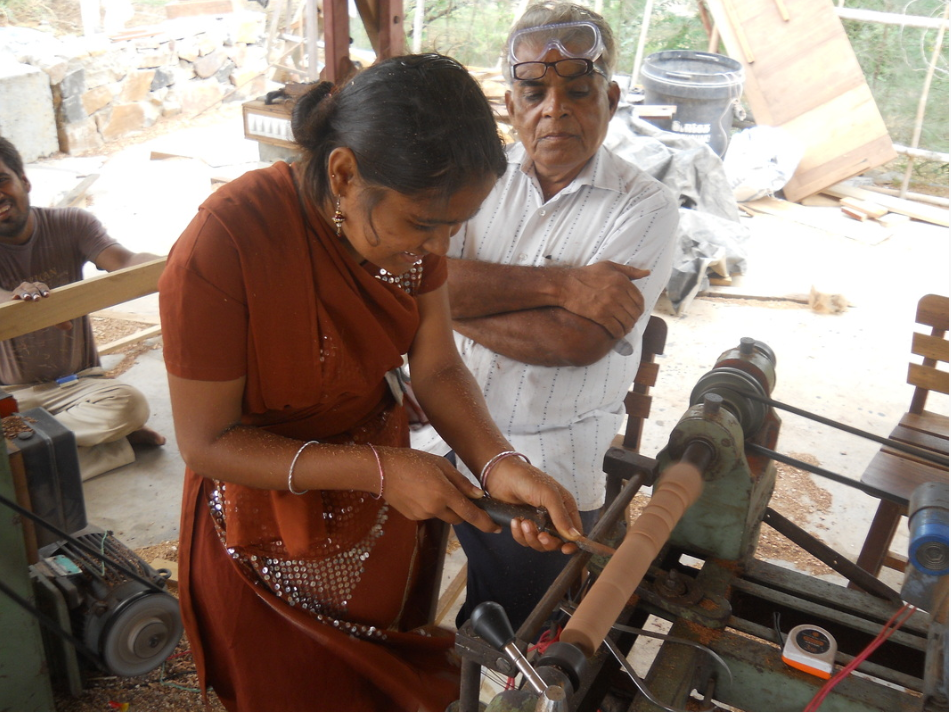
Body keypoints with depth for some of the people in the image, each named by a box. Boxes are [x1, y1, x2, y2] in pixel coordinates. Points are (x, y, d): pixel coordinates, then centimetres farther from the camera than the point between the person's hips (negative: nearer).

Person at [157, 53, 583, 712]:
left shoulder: (414, 212, -15)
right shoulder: (221, 249, -33)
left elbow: (438, 369, -10)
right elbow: (206, 442, -25)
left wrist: (499, 464, -28)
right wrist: (380, 469, -31)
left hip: (382, 510, 5)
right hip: (272, 528, -4)